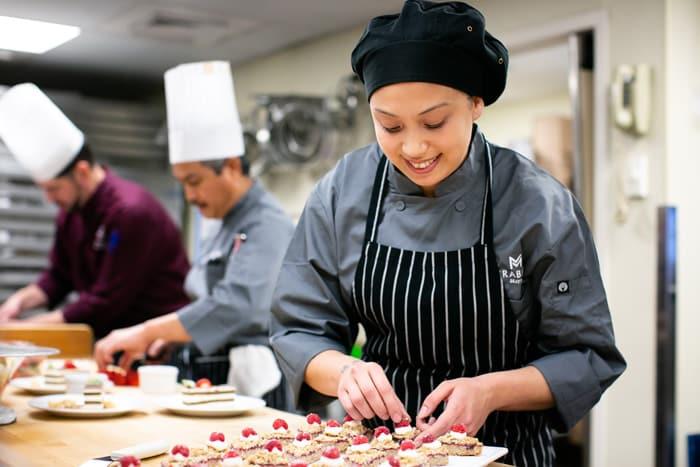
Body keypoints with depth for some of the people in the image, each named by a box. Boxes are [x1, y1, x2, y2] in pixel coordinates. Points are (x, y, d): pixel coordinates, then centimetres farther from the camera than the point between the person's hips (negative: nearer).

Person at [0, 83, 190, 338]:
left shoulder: (131, 212, -20)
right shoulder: (70, 213, 5)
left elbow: (108, 301, -19)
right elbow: (59, 276, 16)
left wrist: (41, 324, -14)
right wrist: (23, 299, -2)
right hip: (109, 336, 7)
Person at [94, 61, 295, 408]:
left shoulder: (268, 226, -12)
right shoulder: (229, 227, 19)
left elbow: (238, 305, -26)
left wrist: (146, 331, -24)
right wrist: (169, 334, 8)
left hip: (249, 386, -8)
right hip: (208, 381, 8)